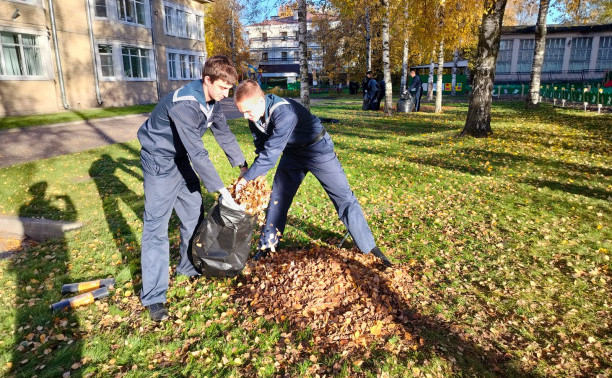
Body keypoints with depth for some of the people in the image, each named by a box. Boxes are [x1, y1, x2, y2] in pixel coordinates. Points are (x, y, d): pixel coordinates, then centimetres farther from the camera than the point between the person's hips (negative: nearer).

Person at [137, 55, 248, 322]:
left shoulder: (211, 100, -4)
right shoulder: (185, 104, -31)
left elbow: (223, 133, 6)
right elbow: (198, 153, -33)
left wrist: (242, 166, 4)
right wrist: (221, 191, -30)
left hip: (180, 156, 9)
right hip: (159, 159, -9)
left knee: (193, 211, 12)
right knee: (156, 225, -9)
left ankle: (190, 266, 31)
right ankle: (153, 296, -2)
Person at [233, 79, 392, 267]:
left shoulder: (284, 112, -37)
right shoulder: (255, 115, -12)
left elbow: (271, 152, -36)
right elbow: (261, 148, 0)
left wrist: (246, 178, -30)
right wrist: (256, 177, -11)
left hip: (318, 149, -7)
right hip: (292, 152, 7)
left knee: (343, 197, -5)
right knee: (277, 197, 7)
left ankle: (370, 248, 6)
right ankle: (267, 246, 22)